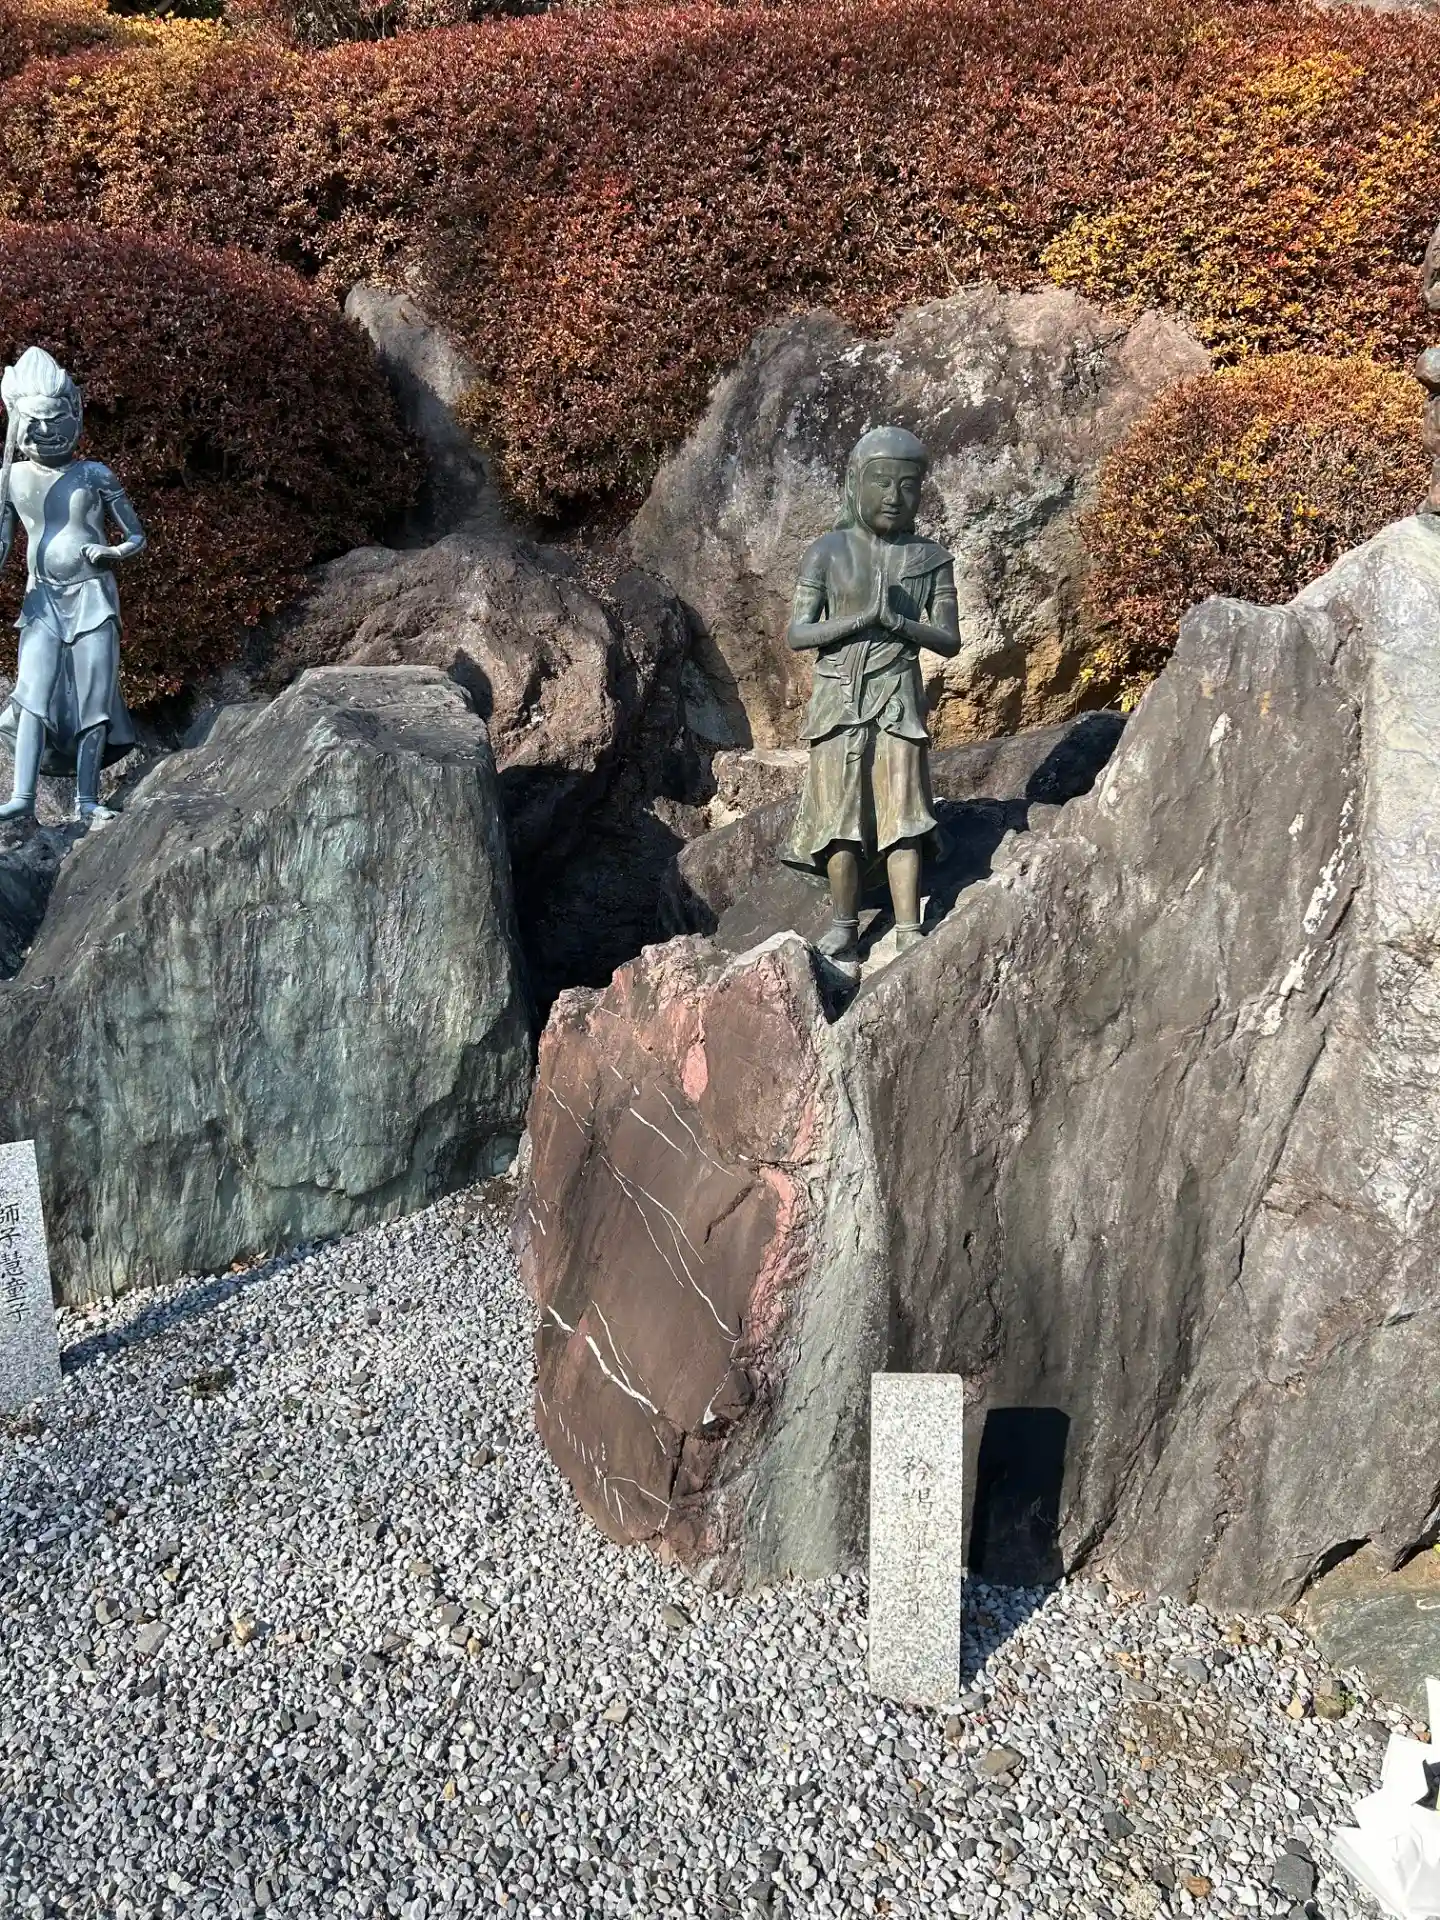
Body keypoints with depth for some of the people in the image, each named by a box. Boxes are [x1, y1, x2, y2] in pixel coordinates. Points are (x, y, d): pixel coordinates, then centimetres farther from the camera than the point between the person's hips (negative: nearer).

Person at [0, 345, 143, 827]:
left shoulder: (95, 475, 1)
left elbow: (136, 536, 7)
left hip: (93, 595, -1)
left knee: (94, 698, -3)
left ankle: (87, 801, 3)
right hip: (42, 598, 1)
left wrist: (111, 552, -13)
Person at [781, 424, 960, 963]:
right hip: (838, 697, 0)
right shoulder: (828, 552, 3)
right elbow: (797, 633, -1)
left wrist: (898, 622, -13)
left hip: (898, 698, 0)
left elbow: (949, 639, 5)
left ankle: (909, 934, -6)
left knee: (902, 814, -6)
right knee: (841, 815, 0)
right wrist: (857, 619, -15)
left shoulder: (930, 558, 7)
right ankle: (843, 930, 11)